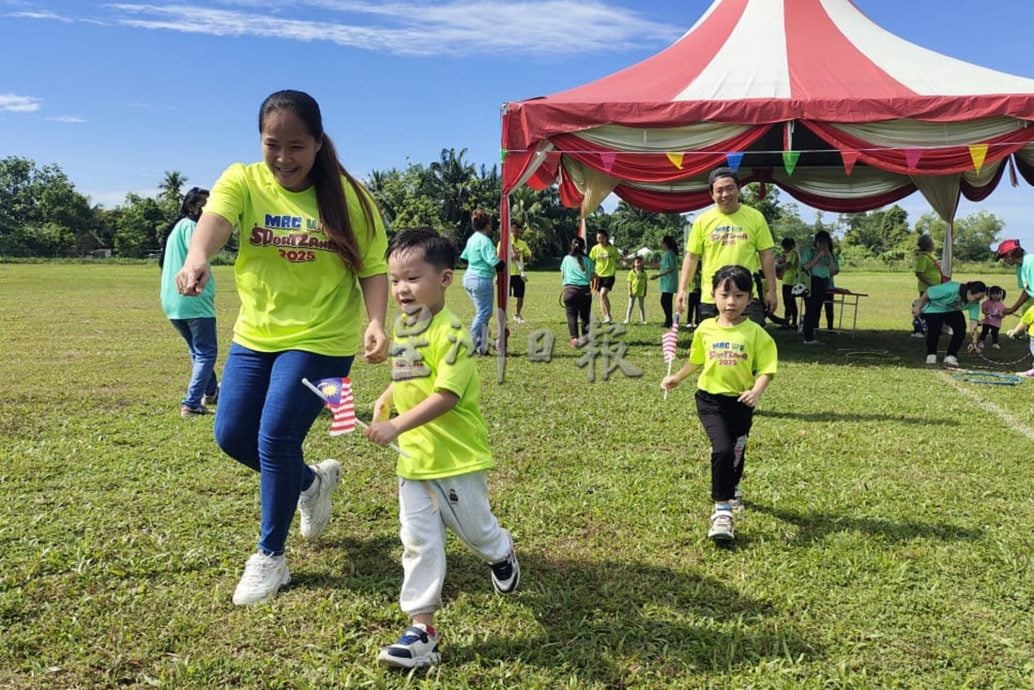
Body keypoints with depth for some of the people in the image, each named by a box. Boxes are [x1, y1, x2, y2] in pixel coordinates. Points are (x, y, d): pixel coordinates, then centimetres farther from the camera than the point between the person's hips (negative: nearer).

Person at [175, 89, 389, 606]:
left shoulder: (348, 196, -10)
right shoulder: (243, 181, -7)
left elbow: (373, 269, -8)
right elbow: (215, 217, -28)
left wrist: (376, 322, -27)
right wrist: (197, 256, -51)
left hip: (321, 339, -4)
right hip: (254, 336, 4)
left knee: (275, 438, -9)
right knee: (232, 435, 7)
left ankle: (270, 557, 14)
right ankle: (313, 481, 37)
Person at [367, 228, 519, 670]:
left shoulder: (450, 333, -20)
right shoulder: (401, 326, 6)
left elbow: (445, 396, -27)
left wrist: (396, 426, -31)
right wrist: (385, 399, 4)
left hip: (456, 457, -6)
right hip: (412, 458, 7)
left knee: (475, 531, 14)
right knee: (418, 542, 6)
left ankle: (501, 555, 49)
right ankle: (421, 628, 12)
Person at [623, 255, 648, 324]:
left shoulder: (643, 273, 5)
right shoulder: (632, 272, -5)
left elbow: (645, 283, 8)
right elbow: (629, 283, -7)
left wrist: (645, 292, 5)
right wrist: (629, 291, -12)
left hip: (641, 293, 3)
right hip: (633, 292, -3)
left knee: (642, 306, 10)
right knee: (630, 306, 3)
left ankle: (642, 320, 17)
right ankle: (627, 319, 7)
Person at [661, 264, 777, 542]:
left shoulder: (755, 332, -9)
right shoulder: (705, 329, -1)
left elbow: (766, 369, -11)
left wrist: (756, 391, -26)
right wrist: (677, 378, 18)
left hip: (741, 402, 1)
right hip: (710, 399, 0)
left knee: (736, 453, 18)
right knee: (722, 449, -19)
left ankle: (732, 490, 49)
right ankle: (722, 510, -12)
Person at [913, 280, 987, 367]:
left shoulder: (974, 303, -22)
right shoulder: (951, 289, -41)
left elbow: (974, 322, -21)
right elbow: (928, 292, -28)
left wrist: (974, 342, -27)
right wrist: (918, 307, -16)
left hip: (952, 311, 5)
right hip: (933, 308, -5)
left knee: (961, 328, -18)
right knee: (934, 331, -21)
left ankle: (951, 357, -8)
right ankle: (931, 355, 7)